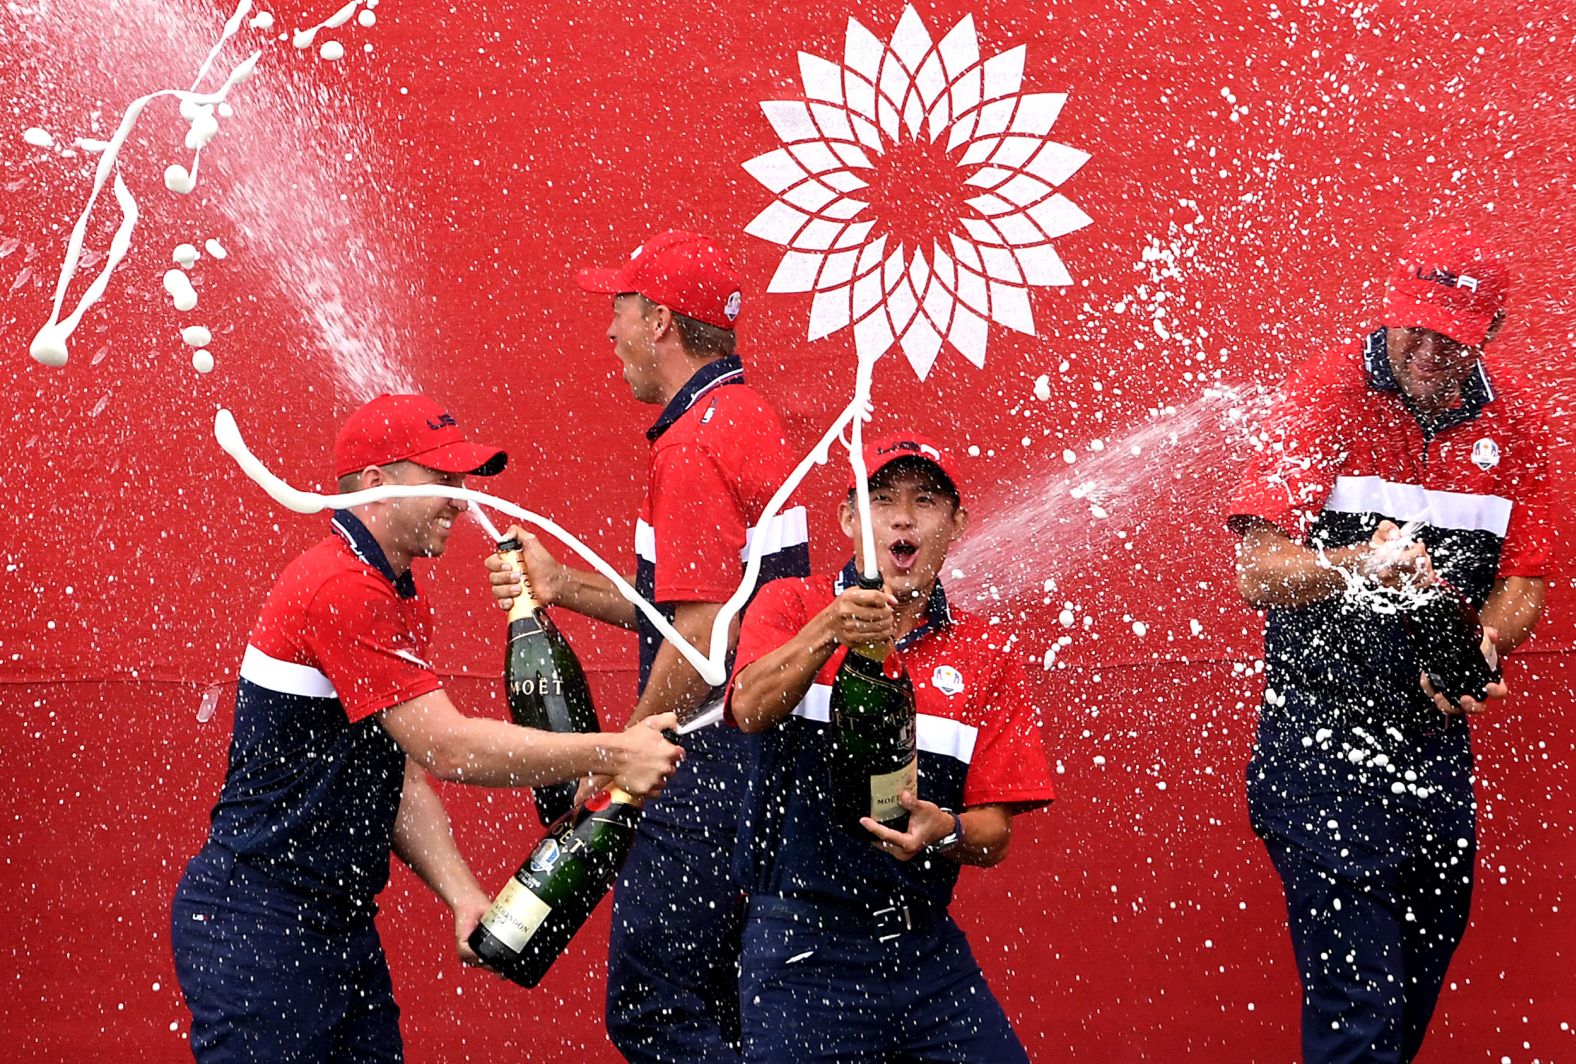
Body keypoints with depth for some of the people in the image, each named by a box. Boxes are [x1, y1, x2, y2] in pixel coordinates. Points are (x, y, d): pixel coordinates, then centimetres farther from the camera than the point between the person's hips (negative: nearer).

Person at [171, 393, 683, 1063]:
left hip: (340, 925, 10)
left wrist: (464, 897, -1)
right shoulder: (340, 588, -18)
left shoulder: (402, 603, 16)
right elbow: (448, 747, -21)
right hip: (257, 927, -10)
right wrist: (613, 756, -18)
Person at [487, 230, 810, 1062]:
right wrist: (560, 585, 16)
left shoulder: (693, 444, -16)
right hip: (758, 753, 11)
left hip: (707, 767, -11)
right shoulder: (749, 418, 16)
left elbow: (701, 637, -21)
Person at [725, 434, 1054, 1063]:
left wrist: (945, 832, -17)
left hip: (925, 947, 3)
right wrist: (828, 632, -35)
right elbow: (750, 710, -19)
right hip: (801, 946, -3)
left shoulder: (985, 656, 8)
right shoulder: (793, 607, 3)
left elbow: (995, 836, 5)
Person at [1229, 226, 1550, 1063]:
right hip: (1324, 740, -5)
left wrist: (1479, 647, -16)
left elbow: (1524, 579, 7)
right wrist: (1362, 562, -34)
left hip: (1438, 739, 6)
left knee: (1422, 979, 16)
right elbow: (1257, 573, -15)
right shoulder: (1326, 395, -9)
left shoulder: (1510, 421, 5)